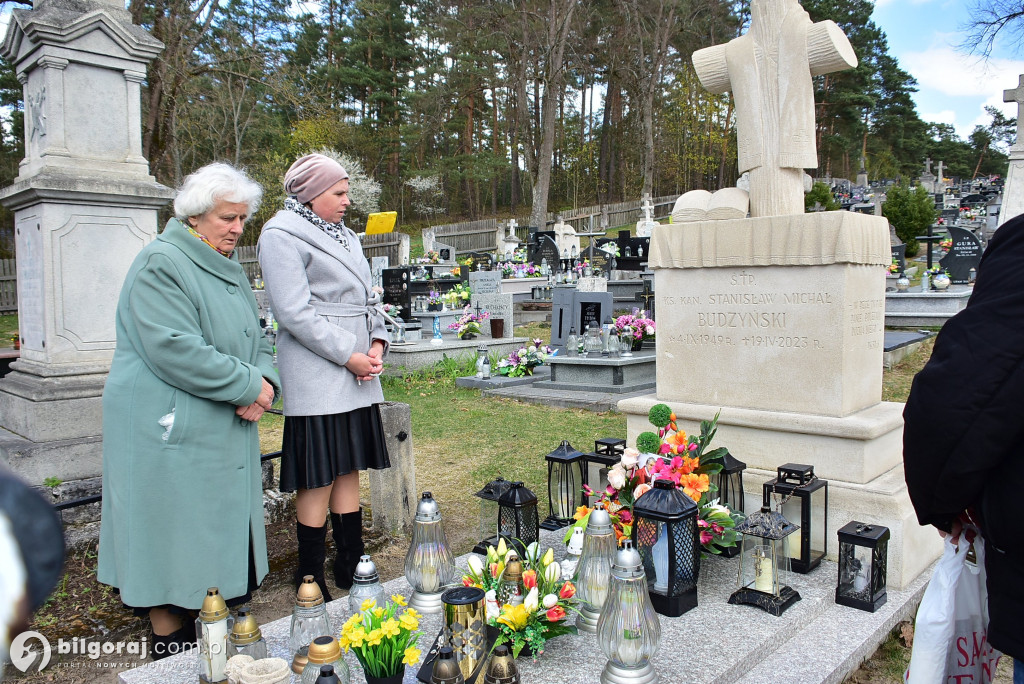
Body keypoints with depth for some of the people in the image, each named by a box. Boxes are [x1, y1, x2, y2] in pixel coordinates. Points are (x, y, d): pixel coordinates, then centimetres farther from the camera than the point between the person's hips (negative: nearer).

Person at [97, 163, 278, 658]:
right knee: (175, 531, 1)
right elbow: (174, 348, -24)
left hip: (227, 430, 9)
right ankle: (171, 642, 16)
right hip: (171, 431, -8)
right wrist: (246, 385, -19)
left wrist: (263, 380, -5)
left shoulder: (230, 269, 15)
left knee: (223, 532, 14)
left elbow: (255, 340, 17)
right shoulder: (161, 264, -13)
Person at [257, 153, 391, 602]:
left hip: (357, 376, 8)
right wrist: (349, 356, -17)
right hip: (317, 380, -8)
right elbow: (295, 313, -16)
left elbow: (368, 296, 18)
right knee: (318, 480, -3)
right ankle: (311, 583, 11)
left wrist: (377, 342, 0)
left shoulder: (343, 236, 19)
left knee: (349, 471, 12)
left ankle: (351, 570, 23)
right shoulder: (281, 236, -7)